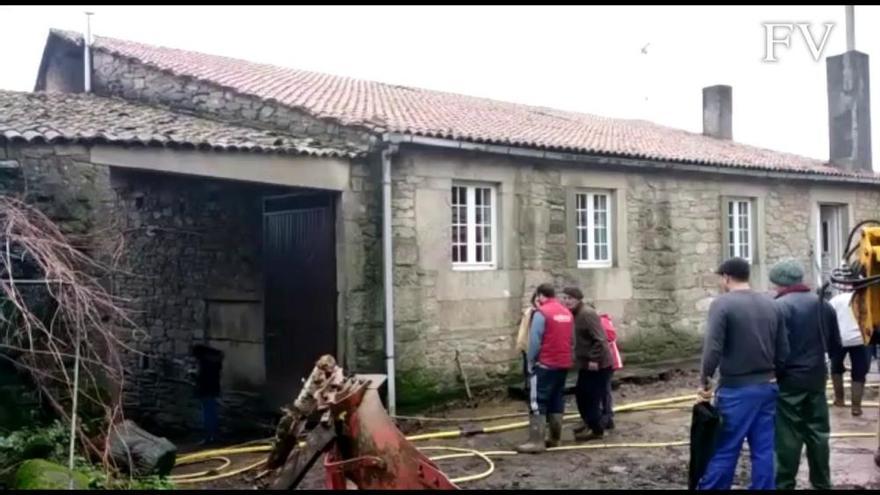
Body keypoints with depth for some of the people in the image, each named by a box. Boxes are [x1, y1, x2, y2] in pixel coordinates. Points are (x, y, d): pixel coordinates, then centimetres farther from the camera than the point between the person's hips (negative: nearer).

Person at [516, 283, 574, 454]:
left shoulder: (541, 313, -13)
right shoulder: (567, 313, 10)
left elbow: (534, 341, -14)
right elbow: (571, 339, 13)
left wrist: (531, 362, -3)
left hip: (545, 364, -7)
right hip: (563, 364, 7)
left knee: (537, 402, -5)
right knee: (557, 401, 14)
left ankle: (536, 441, -9)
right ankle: (555, 438, 18)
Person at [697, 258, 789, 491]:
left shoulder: (722, 304, -10)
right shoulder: (771, 305, 8)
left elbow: (713, 349, -18)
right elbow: (783, 351, 9)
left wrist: (705, 381, -8)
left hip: (736, 389, -6)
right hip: (767, 387, 6)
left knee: (723, 450, 0)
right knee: (763, 450, 10)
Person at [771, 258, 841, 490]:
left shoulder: (778, 307, -16)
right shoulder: (823, 304, 5)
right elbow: (835, 345, 12)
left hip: (789, 380, -6)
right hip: (817, 378, 6)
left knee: (789, 436, 1)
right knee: (818, 432, 14)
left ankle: (784, 484, 8)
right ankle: (822, 483, 23)